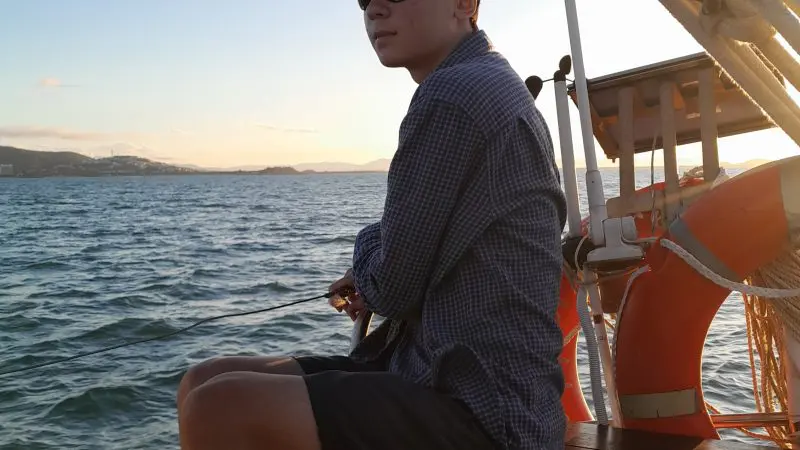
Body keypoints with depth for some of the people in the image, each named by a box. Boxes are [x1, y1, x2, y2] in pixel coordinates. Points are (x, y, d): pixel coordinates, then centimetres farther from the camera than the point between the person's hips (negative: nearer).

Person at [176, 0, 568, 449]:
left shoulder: (453, 95, -16)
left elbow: (389, 287, -13)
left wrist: (370, 243, 8)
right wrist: (372, 282, 12)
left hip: (486, 414, -10)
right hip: (437, 376, 10)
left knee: (217, 412, -25)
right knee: (204, 384, 6)